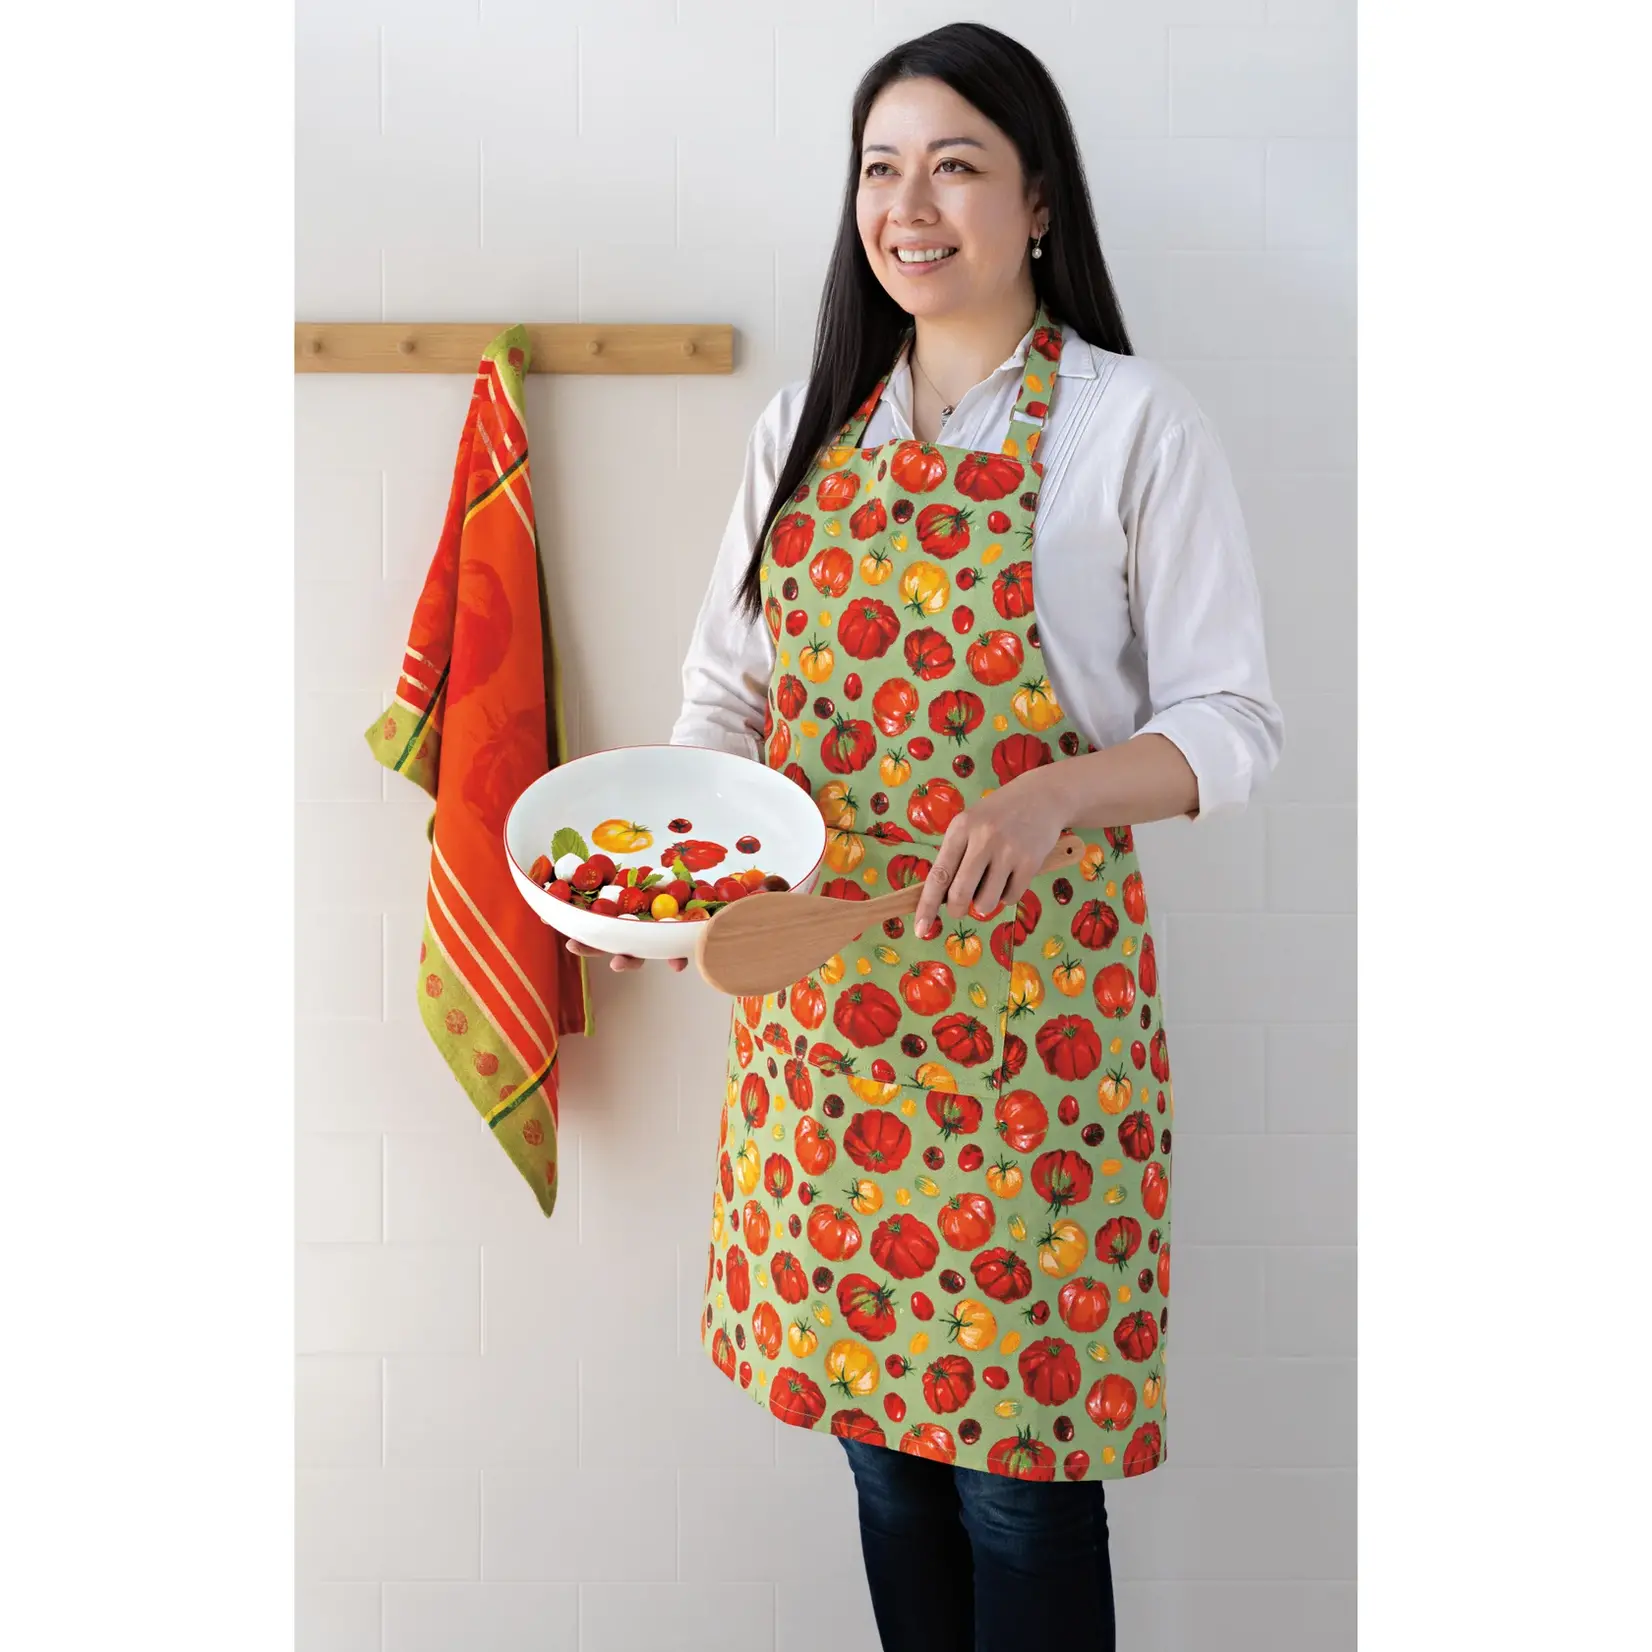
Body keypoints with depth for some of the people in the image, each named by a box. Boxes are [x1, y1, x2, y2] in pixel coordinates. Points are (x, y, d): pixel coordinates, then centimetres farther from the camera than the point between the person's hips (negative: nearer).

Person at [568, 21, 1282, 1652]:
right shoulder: (807, 424, 11)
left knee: (1020, 1461, 3)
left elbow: (1229, 722, -5)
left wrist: (1048, 793, -23)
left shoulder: (1132, 424, -3)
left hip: (1029, 985, -4)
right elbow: (729, 684, 13)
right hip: (822, 992, 4)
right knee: (878, 1427, 13)